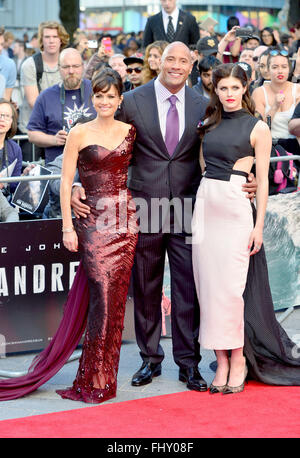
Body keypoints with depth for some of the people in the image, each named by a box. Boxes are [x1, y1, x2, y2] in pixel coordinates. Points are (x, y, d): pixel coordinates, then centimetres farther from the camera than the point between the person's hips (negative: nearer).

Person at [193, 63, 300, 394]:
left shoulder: (257, 127, -1)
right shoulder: (208, 125, 12)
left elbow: (263, 180, -3)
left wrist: (259, 225, -8)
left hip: (236, 207, -5)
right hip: (205, 203, 5)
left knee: (231, 285, -7)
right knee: (209, 284, 2)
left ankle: (239, 359, 5)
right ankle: (222, 361, 8)